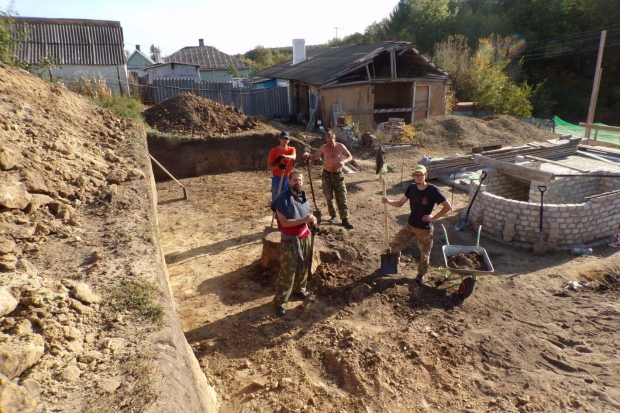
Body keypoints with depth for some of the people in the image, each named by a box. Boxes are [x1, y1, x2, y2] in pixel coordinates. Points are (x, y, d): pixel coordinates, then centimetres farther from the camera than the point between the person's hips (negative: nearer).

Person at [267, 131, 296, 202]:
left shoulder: (291, 149, 2)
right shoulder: (274, 151, -4)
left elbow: (293, 157, -22)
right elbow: (269, 167, -5)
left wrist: (283, 156, -38)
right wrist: (278, 166, -22)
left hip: (288, 179, 2)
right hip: (277, 179, -2)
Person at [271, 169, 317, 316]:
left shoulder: (302, 196, 3)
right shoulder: (282, 199, -20)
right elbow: (284, 222, -24)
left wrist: (312, 219, -6)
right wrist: (304, 220, -28)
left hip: (305, 237, 7)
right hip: (290, 241, -7)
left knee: (303, 267, 21)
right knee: (287, 272, -3)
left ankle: (299, 289, 44)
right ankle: (279, 302, 10)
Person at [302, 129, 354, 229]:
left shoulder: (340, 146, -6)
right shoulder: (323, 147, -6)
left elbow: (350, 157, 2)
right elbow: (313, 157, -2)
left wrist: (344, 161, -20)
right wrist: (308, 155, -25)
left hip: (338, 175, -1)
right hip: (327, 174, 1)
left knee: (342, 197, -3)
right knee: (329, 197, 6)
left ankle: (345, 219, 1)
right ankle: (333, 216, 24)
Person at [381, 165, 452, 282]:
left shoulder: (433, 190, -19)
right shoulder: (411, 188, -4)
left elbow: (448, 207, -17)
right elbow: (400, 203, 2)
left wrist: (434, 217, -17)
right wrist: (388, 201, -16)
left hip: (425, 229, -4)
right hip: (410, 225, 4)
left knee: (424, 254, 9)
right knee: (395, 244, 6)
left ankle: (420, 275, 34)